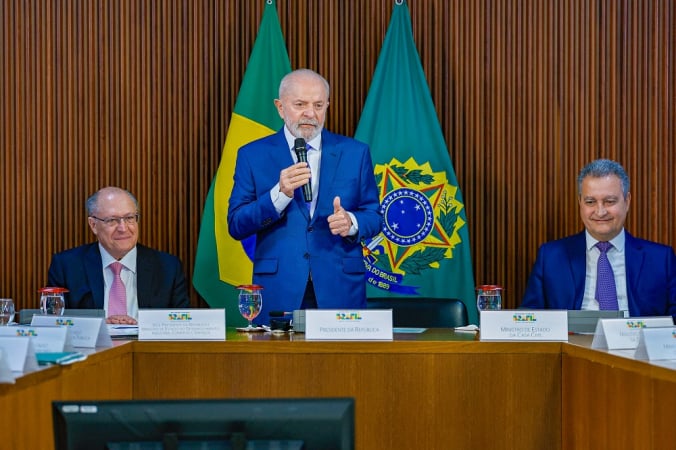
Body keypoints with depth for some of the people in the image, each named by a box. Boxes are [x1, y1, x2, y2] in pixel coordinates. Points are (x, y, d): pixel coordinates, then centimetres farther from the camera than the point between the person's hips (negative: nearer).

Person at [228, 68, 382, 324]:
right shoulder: (253, 155, 3)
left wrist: (351, 222, -14)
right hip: (278, 290, -1)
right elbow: (236, 226, -2)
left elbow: (374, 216, 8)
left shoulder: (354, 153, 7)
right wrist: (280, 194, -17)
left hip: (340, 288, 1)